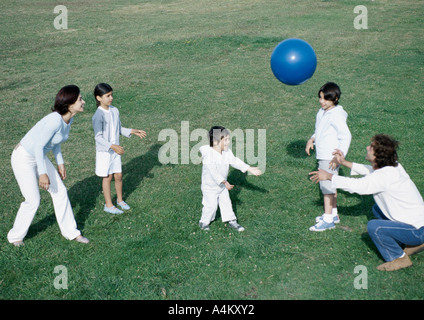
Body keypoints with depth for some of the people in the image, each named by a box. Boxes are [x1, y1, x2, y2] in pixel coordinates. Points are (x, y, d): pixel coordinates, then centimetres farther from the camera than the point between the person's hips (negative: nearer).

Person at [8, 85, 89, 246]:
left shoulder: (69, 118, -4)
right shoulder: (55, 120, -31)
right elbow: (39, 145, -27)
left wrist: (60, 163, 13)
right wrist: (43, 173, -24)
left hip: (39, 156, 8)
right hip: (23, 158, -8)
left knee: (60, 191, 7)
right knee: (33, 201, -3)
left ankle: (71, 232, 19)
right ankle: (16, 236, 22)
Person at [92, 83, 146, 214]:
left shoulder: (115, 111, 1)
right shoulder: (98, 116, -20)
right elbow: (98, 137, -22)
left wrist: (132, 131, 1)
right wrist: (112, 146, -31)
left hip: (115, 150, 6)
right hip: (104, 151, -6)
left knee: (118, 175, 13)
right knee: (107, 177, 5)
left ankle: (120, 200, 33)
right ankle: (108, 205, 20)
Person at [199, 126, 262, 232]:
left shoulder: (227, 152, -8)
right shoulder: (208, 155, -31)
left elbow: (235, 161, 3)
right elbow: (213, 172, -35)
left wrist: (249, 168, 0)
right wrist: (224, 182, -40)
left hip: (222, 185, 7)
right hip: (210, 186, -6)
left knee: (226, 203, 16)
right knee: (211, 206, 1)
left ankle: (231, 221, 31)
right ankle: (204, 222, 24)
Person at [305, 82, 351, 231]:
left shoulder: (336, 115, -19)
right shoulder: (322, 112, 9)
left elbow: (346, 136, -20)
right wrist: (312, 139, 5)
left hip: (331, 157, -10)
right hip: (322, 155, 10)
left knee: (327, 185, -7)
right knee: (330, 185, 18)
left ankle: (328, 219, -1)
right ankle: (333, 214, 31)